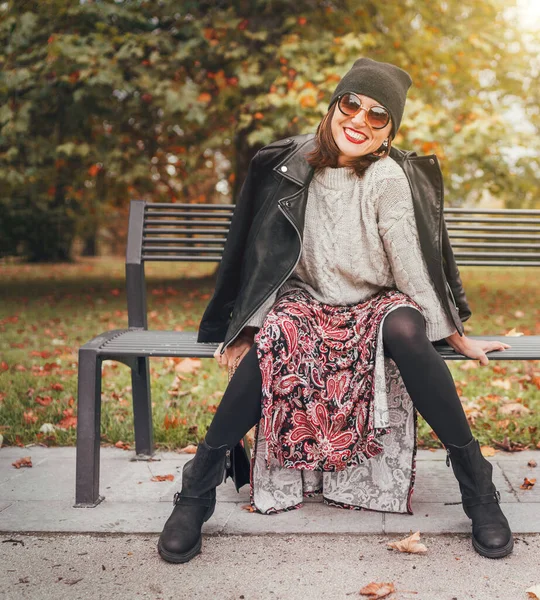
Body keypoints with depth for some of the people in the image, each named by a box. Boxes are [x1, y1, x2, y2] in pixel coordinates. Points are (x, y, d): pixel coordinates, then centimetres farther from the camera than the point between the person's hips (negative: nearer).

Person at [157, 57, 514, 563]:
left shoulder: (389, 178, -14)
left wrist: (457, 338, -7)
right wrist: (246, 327, -1)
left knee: (404, 329, -35)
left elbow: (413, 271, -9)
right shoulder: (294, 164, -4)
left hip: (374, 306, -1)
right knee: (274, 343, -32)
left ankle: (476, 483, -18)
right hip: (306, 300, 1)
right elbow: (267, 256, 1)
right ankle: (197, 489, -18)